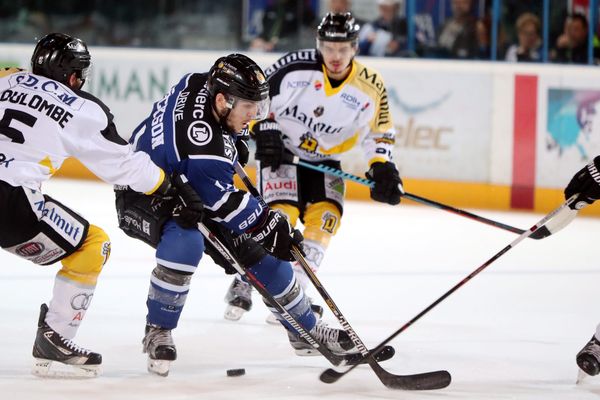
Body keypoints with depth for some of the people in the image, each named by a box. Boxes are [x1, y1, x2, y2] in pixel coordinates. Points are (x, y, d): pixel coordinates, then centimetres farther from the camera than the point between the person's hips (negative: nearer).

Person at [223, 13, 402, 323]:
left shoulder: (370, 87, -11)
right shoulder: (295, 67, -21)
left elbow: (379, 132, 2)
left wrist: (382, 168, -12)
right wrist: (264, 130, -20)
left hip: (324, 162, 4)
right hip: (279, 152, -4)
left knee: (326, 216, -13)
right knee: (281, 215, -20)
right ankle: (242, 287, -3)